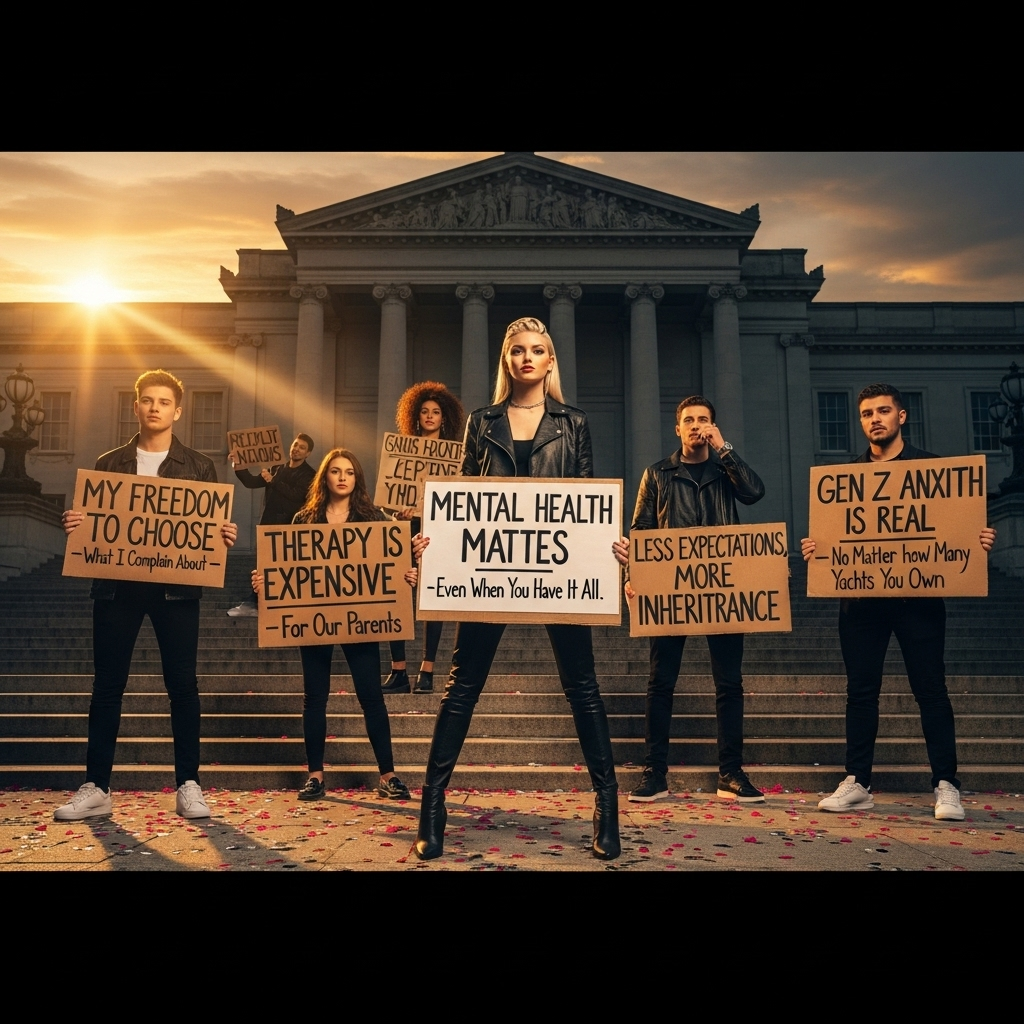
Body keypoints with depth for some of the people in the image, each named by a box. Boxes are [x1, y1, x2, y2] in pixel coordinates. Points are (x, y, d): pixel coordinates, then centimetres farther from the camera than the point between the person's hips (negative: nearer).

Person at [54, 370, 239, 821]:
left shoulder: (199, 467, 6)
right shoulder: (109, 464, 11)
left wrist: (226, 537, -16)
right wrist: (74, 526, -10)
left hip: (176, 586, -1)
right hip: (116, 585, 2)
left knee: (182, 684, 1)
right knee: (107, 685, 6)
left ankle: (187, 785, 11)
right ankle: (96, 788, 16)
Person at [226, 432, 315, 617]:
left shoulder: (309, 475, -1)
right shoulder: (278, 469, 17)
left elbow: (296, 494, -16)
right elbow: (251, 482, 14)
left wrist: (273, 481, -17)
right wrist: (238, 467, -2)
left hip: (290, 527, -6)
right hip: (269, 523, 6)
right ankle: (256, 604, 12)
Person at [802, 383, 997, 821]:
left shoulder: (930, 466, 6)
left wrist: (980, 539, -17)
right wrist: (815, 547, -11)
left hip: (917, 594, -2)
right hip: (861, 596, 3)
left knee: (930, 689, 1)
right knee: (860, 690, 5)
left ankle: (946, 786, 9)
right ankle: (856, 784, 13)